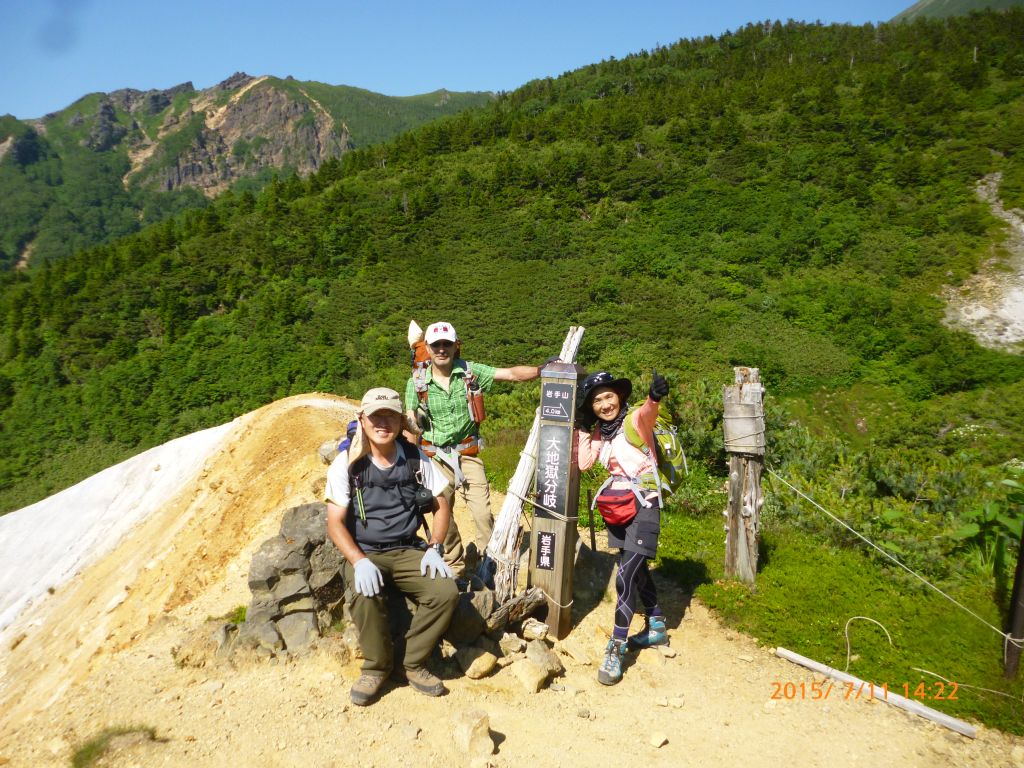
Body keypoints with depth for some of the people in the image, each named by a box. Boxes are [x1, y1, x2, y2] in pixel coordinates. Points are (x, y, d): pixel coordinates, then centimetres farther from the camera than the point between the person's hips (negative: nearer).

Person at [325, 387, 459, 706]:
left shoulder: (415, 458, 1)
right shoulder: (347, 463, -7)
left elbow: (442, 505, 8)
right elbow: (335, 523, -9)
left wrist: (433, 548, -6)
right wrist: (359, 561, -25)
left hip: (408, 551, 3)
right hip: (364, 553, -2)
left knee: (446, 591, -24)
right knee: (366, 596, -35)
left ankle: (413, 663, 0)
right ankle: (377, 666, -6)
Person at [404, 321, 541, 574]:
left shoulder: (471, 371, -7)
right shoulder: (417, 382, -4)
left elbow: (511, 374, -16)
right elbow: (410, 423, 3)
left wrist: (542, 369, -29)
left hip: (467, 454, -1)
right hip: (435, 457, 1)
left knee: (483, 513, -9)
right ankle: (455, 567, 27)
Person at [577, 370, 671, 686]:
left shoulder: (635, 420, -16)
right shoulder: (599, 431, 5)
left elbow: (647, 412, -41)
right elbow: (584, 463, -5)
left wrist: (654, 397, -62)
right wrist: (583, 429, -4)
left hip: (643, 506, -8)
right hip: (617, 506, 8)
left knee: (626, 577, -12)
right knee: (636, 568, 21)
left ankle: (616, 649, -2)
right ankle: (657, 627, 40)